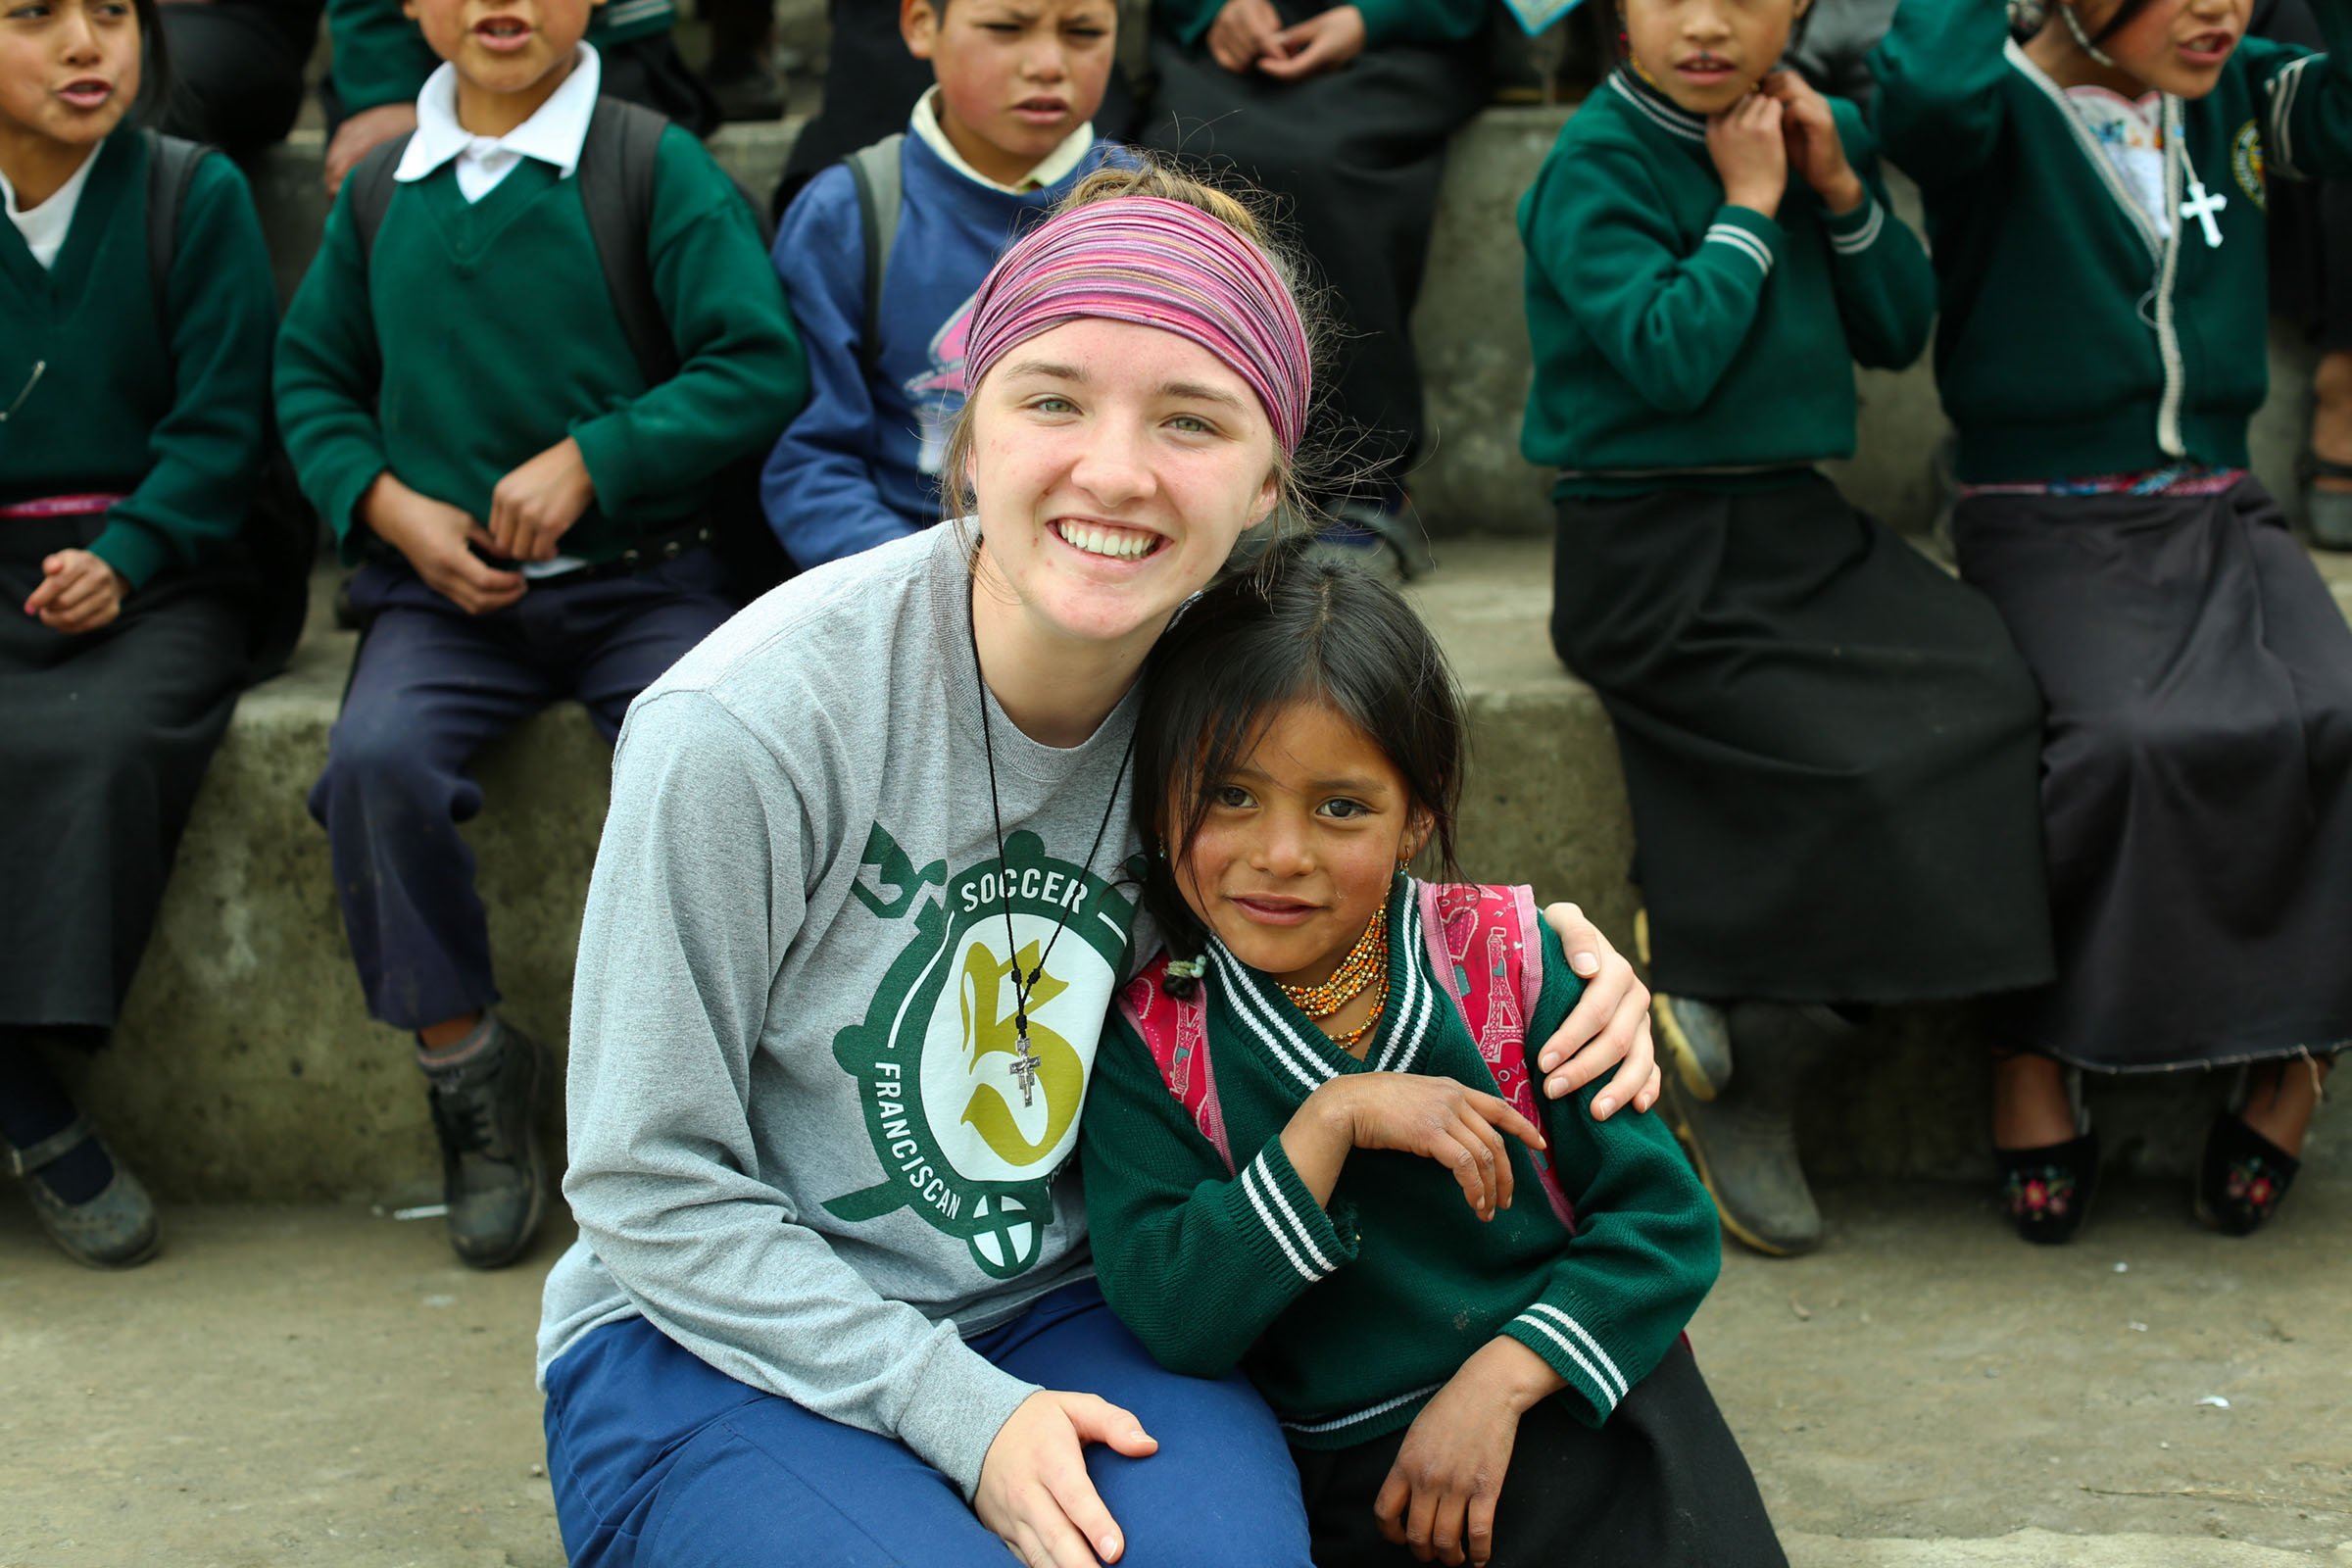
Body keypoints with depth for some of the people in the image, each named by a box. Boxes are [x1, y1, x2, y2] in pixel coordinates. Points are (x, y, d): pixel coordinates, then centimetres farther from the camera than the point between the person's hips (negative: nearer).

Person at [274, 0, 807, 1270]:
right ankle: (467, 1069, -8)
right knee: (375, 758, -26)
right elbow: (312, 376, 16)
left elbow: (760, 368, -8)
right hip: (445, 589, 2)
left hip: (641, 578, -2)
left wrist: (587, 461, -16)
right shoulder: (379, 191, 10)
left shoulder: (659, 168, -2)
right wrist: (387, 504, -3)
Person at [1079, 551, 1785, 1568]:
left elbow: (1666, 1218, 0)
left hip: (1573, 1418, 0)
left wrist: (1499, 1378, -14)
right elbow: (1165, 1321, -12)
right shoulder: (1148, 1038, -2)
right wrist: (1333, 1120, -19)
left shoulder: (1509, 960, 0)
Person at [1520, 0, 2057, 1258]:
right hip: (1652, 552, -7)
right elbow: (1671, 359, -19)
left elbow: (1899, 334, 13)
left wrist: (1841, 192, -1)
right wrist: (1749, 204, -10)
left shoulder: (1820, 135, 12)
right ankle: (1742, 1098, -3)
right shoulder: (1596, 166, -8)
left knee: (1987, 703, -17)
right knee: (1855, 765, -23)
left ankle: (1740, 1055, -8)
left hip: (1797, 524, 7)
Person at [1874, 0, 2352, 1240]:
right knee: (2146, 738, -32)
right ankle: (2033, 1057, -15)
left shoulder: (2238, 99, 13)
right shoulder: (2004, 110, -4)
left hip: (2220, 520, 5)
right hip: (2050, 527, -5)